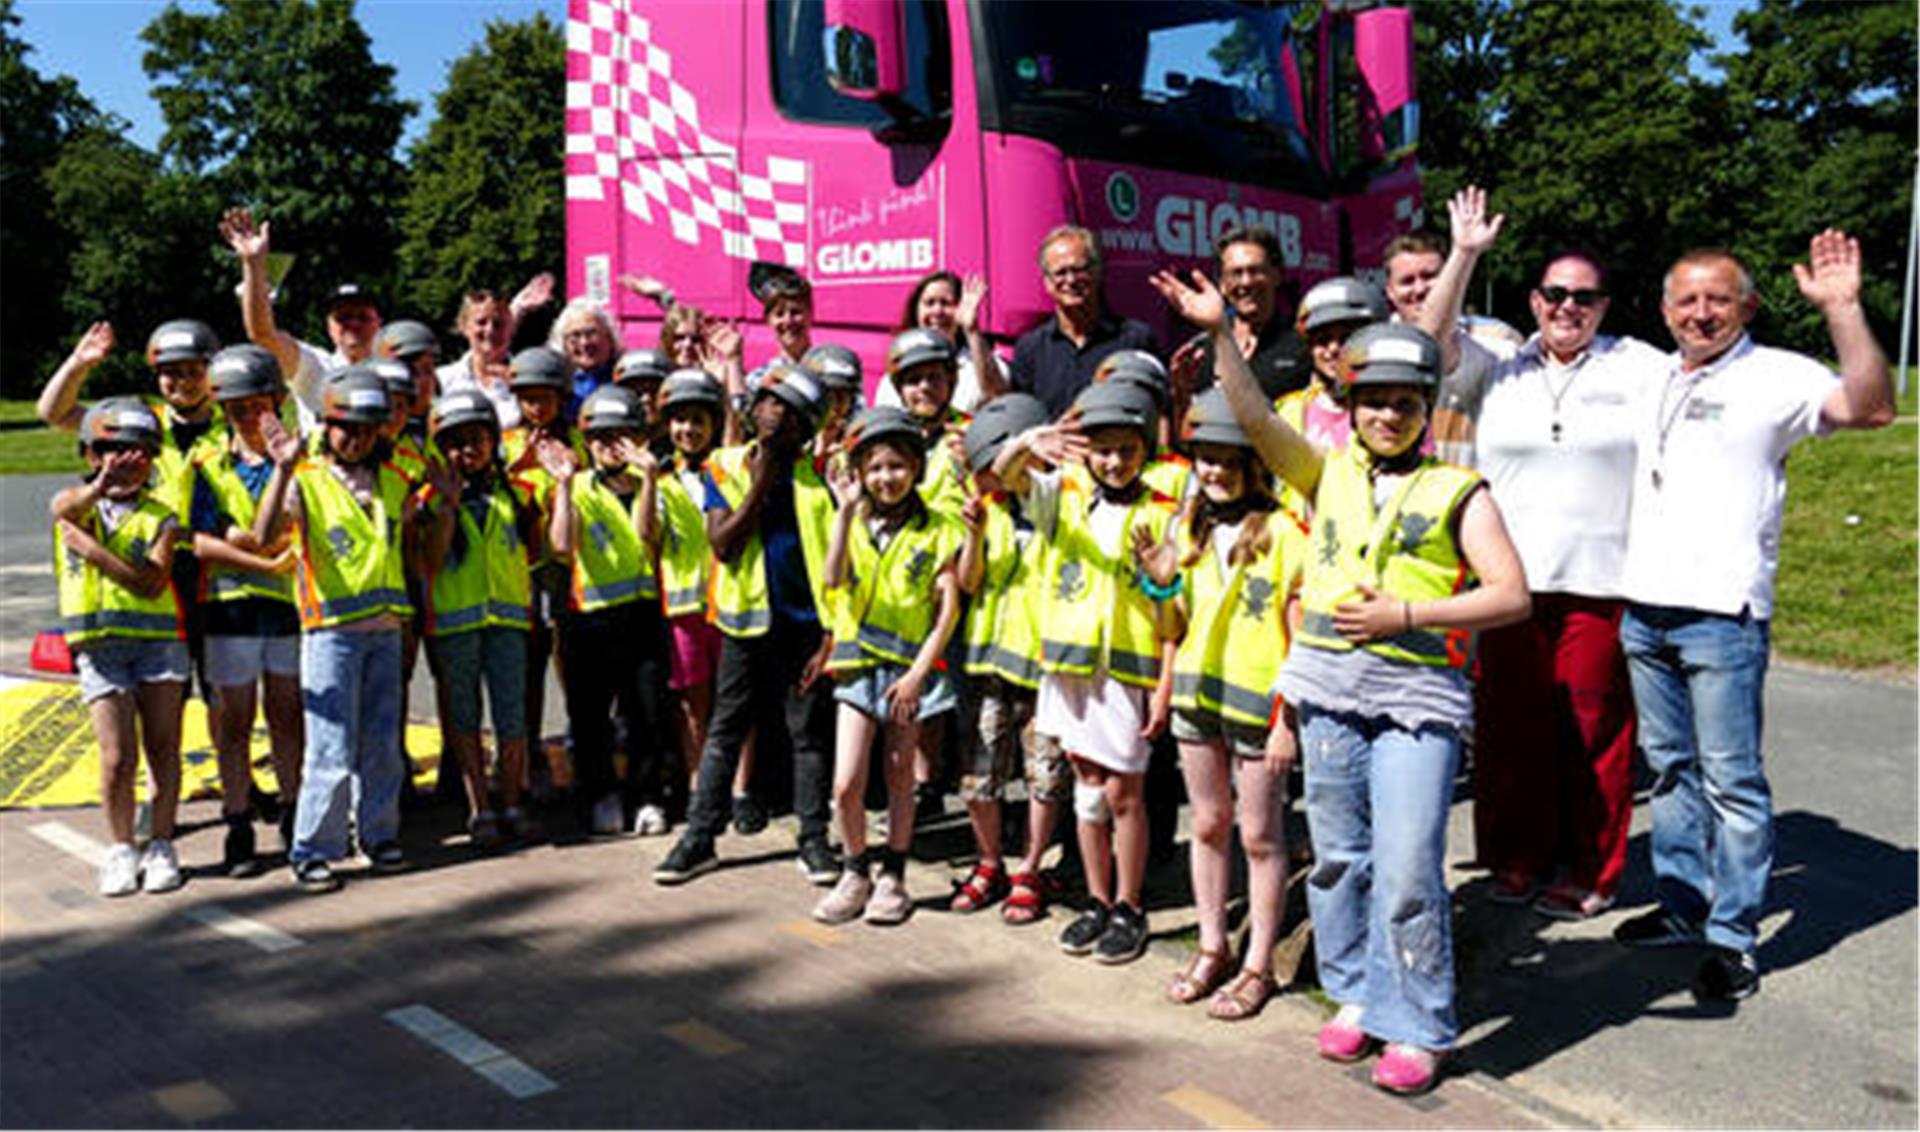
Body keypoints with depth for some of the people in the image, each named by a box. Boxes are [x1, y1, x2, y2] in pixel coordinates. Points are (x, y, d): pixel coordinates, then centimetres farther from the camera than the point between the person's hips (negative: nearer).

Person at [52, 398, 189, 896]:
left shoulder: (160, 516, 4)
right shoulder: (78, 505, 7)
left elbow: (152, 583, -10)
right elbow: (67, 507, -21)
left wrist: (95, 550, -15)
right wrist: (102, 485, -40)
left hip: (159, 640, 0)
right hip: (99, 645, 0)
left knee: (163, 750, 1)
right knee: (118, 757, -5)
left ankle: (161, 847, 14)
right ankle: (121, 851, 12)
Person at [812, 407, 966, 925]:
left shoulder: (935, 529, 1)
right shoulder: (854, 523, 6)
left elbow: (948, 609, -3)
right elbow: (833, 580, -14)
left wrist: (918, 674, -10)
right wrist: (846, 509, -17)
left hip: (910, 665, -1)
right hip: (858, 663, 1)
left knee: (900, 776, 8)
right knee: (846, 783, -4)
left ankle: (893, 877, 22)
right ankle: (855, 874, 17)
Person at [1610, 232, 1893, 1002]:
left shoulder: (1775, 377, -4)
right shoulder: (1654, 379, 15)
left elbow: (1870, 409, -21)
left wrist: (1842, 309, -26)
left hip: (1722, 613, -6)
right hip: (1644, 607, 7)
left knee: (1732, 780, -1)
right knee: (1670, 769, 15)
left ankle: (1733, 937, 7)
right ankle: (1683, 905, 28)